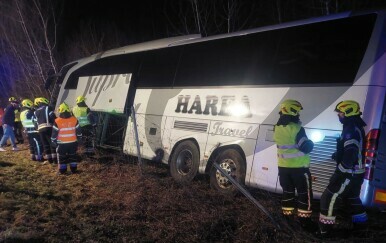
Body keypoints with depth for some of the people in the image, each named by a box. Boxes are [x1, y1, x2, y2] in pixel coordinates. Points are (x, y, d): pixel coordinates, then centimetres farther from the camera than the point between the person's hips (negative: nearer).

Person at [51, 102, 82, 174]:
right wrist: (79, 138, 16)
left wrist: (54, 141, 6)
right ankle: (73, 169, 20)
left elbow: (54, 134, -8)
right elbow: (78, 131, 2)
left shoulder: (57, 121, -14)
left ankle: (62, 170, 16)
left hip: (62, 143, -2)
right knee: (72, 156, 16)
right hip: (73, 142, 2)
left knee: (62, 157, 12)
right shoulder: (74, 120, -8)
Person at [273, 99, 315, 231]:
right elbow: (306, 148, -19)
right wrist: (311, 143, 2)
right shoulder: (297, 129, -20)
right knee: (304, 193, 5)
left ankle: (288, 217, 24)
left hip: (283, 166, 6)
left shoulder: (277, 128, 2)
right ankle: (304, 220, 10)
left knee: (288, 191, 16)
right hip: (299, 167, -6)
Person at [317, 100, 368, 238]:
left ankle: (326, 230, 3)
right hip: (356, 172, 10)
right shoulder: (356, 127, 11)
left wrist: (344, 167, -19)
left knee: (329, 198, -4)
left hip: (349, 173, -10)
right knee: (352, 198, 25)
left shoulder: (351, 130, -22)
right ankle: (360, 224, 39)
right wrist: (338, 154, 7)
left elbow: (351, 153, -30)